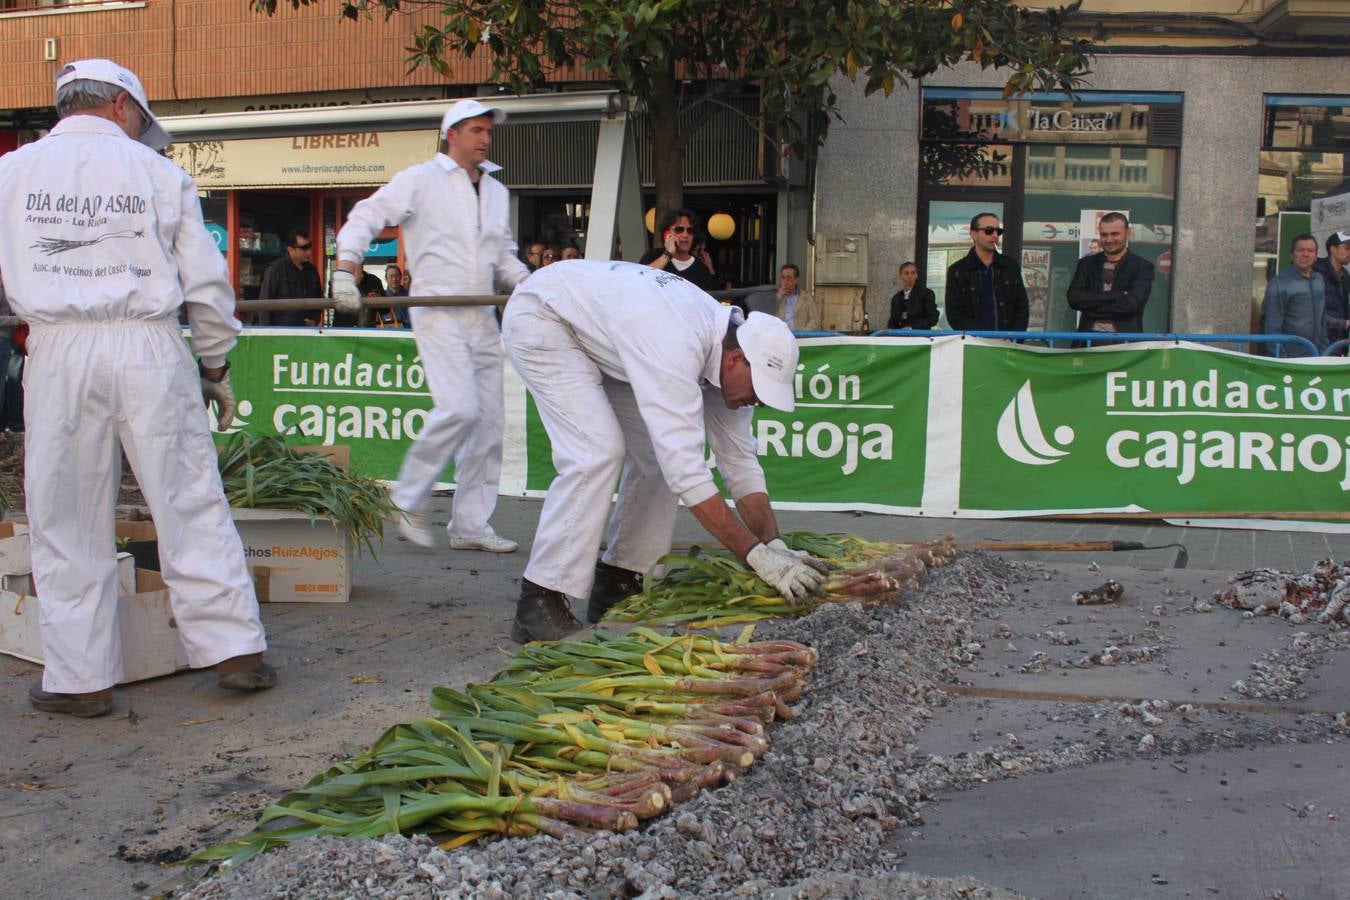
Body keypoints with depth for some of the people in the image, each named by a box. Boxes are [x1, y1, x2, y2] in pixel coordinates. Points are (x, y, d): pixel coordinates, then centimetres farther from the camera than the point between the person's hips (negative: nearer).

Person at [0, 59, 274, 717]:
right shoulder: (157, 172, 5)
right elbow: (206, 280, 5)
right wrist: (215, 365, 14)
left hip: (59, 349, 1)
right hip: (149, 347, 0)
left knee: (66, 519, 7)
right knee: (189, 501, 6)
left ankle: (80, 677, 13)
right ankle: (232, 647, 9)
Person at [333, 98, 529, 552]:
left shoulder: (497, 192, 19)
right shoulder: (421, 179, 1)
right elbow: (364, 218, -3)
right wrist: (346, 268, -16)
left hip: (482, 316, 7)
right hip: (437, 312, -7)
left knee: (489, 420, 3)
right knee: (459, 408, -21)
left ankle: (470, 525, 11)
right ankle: (408, 500, -2)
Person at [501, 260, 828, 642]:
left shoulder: (732, 344, -12)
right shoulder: (678, 348, -39)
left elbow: (740, 461, -5)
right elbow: (687, 471, -41)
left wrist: (775, 547, -14)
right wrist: (757, 555, -38)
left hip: (599, 328, 9)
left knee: (657, 451, 0)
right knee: (597, 451, -23)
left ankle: (617, 583, 10)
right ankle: (538, 601, -15)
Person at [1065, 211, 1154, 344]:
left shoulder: (1142, 267, 5)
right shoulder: (1087, 264, 14)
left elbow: (1131, 303, -10)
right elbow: (1074, 298, -1)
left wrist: (1092, 306, -4)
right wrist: (1116, 295, -9)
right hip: (1089, 339, 2)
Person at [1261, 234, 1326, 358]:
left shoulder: (1319, 281, 12)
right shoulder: (1278, 284, -8)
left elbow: (1323, 320, 20)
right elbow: (1272, 327, -10)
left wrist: (1324, 350, 14)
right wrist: (1281, 359, -14)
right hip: (1290, 358, -6)